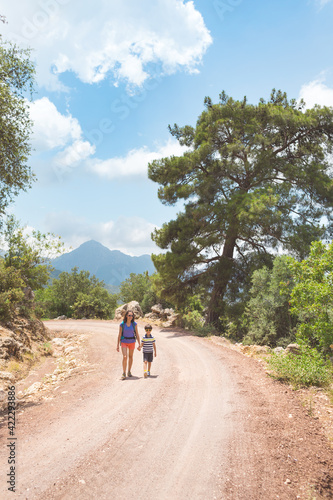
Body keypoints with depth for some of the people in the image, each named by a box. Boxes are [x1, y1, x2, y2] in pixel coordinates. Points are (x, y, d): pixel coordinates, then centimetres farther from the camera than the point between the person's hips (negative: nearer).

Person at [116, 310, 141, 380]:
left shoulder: (134, 324, -6)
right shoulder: (122, 324, -10)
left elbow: (137, 334, -2)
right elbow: (119, 335, -4)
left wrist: (139, 345, -3)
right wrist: (117, 345, -5)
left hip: (132, 342, 2)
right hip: (124, 342, -2)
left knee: (130, 357, 13)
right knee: (125, 357, -15)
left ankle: (129, 372, 28)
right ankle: (124, 373, -7)